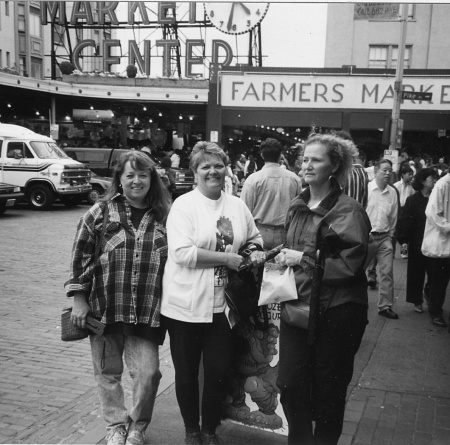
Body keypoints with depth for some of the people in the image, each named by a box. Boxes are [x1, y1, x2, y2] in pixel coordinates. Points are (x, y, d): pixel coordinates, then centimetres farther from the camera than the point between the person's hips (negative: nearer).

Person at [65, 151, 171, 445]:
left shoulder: (164, 215, 3)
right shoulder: (102, 211, -1)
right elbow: (80, 255, 1)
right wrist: (79, 297, -3)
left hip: (147, 311, 0)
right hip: (105, 308, 0)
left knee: (148, 372, -2)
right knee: (108, 372, 12)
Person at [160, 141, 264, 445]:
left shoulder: (237, 205, 7)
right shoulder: (184, 205, -9)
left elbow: (254, 238, 21)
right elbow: (182, 252, -19)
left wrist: (257, 252, -1)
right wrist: (227, 258, -18)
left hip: (222, 304, 4)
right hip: (187, 305, -3)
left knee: (220, 371, 8)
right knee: (187, 372, 11)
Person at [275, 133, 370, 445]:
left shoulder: (348, 211, -12)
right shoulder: (297, 206, 8)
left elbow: (350, 265, -18)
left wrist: (304, 259, -17)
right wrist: (285, 258, 5)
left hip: (336, 311, -5)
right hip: (297, 304, 5)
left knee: (328, 388, 11)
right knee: (291, 383, 7)